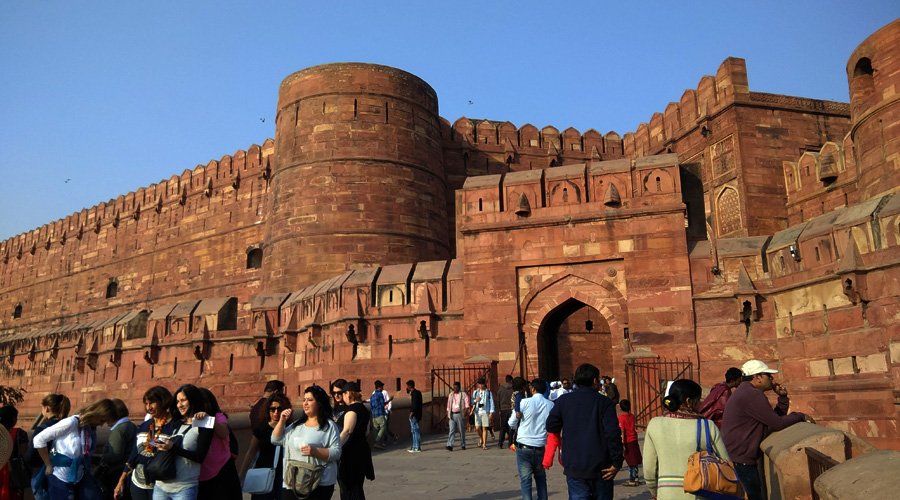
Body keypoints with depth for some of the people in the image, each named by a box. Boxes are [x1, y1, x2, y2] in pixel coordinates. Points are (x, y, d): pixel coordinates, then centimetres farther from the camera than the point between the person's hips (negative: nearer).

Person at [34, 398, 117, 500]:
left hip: (79, 478, 6)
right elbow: (39, 439, -17)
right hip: (60, 478, -6)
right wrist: (49, 466, -12)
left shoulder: (91, 429, 2)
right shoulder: (71, 423, -20)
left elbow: (87, 454, 5)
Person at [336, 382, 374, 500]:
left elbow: (347, 430, -25)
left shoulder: (352, 409, -14)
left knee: (347, 487, 0)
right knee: (357, 486, 15)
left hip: (351, 452, -9)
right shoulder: (363, 408, 13)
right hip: (362, 449, 9)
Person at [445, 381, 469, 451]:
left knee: (462, 430, 5)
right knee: (452, 430, -7)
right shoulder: (451, 395, 15)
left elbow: (467, 405, -6)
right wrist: (448, 415, 10)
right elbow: (448, 406, 17)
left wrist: (465, 412, -22)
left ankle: (462, 445, 18)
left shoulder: (463, 394, 2)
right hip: (452, 415, 2)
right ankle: (450, 445, -15)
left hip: (460, 414, -2)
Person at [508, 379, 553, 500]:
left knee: (525, 480, 3)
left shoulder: (525, 402, -9)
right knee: (541, 478, 21)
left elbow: (512, 423, 1)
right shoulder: (551, 405, -1)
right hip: (541, 447, 3)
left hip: (524, 447, -3)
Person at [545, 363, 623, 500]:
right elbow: (613, 433, -15)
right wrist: (617, 462, -10)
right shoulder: (604, 402, -6)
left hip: (574, 468, 1)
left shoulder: (563, 401, 3)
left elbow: (551, 426, 0)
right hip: (601, 468, -1)